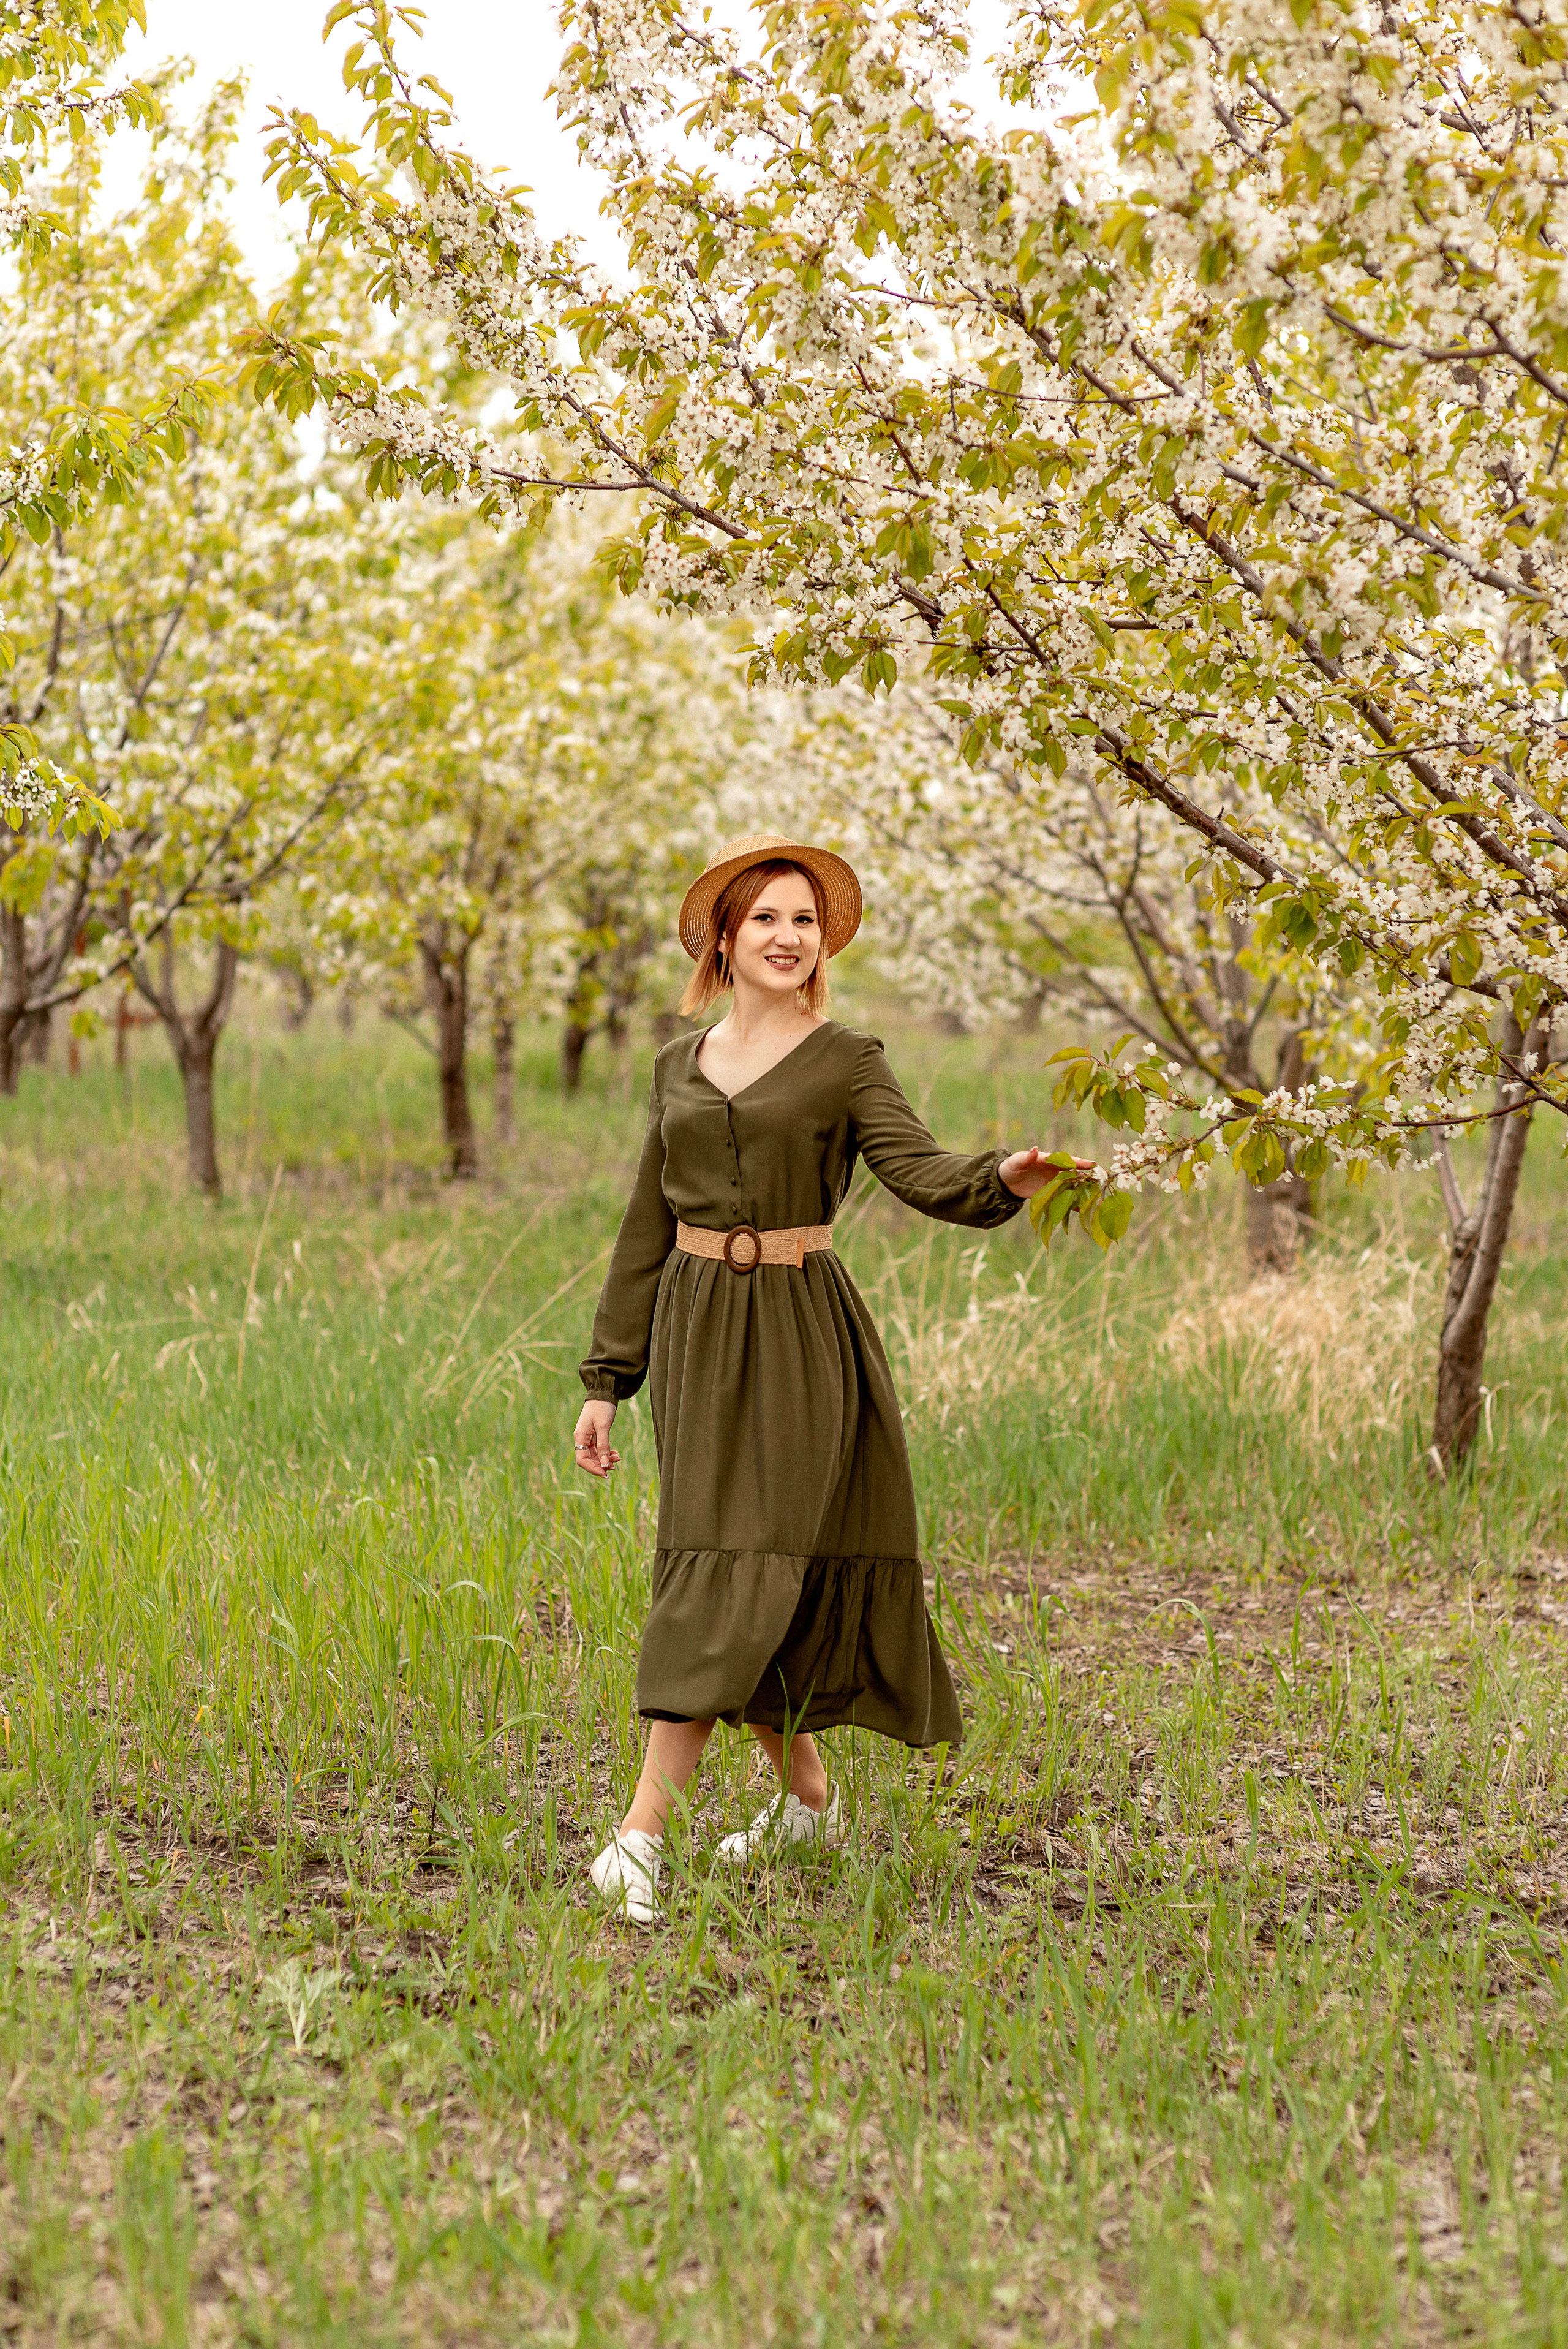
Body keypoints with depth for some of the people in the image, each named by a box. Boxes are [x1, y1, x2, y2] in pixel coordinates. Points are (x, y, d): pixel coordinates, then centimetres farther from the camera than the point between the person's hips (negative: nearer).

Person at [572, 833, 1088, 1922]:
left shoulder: (847, 1062, -1)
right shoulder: (680, 1065, 12)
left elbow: (919, 1170, -16)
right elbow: (648, 1230, 15)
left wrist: (1004, 1178, -38)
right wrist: (606, 1380, 12)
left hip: (798, 1332, -5)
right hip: (695, 1331, 5)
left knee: (736, 1571, -10)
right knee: (731, 1565, 9)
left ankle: (641, 1832, -14)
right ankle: (807, 1797, 26)